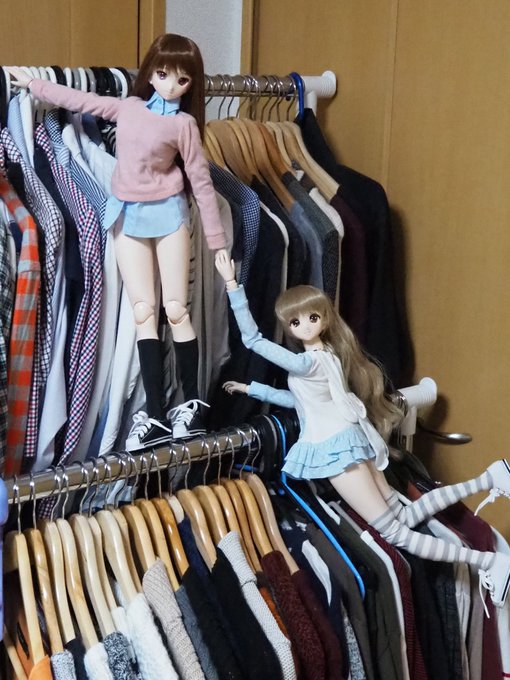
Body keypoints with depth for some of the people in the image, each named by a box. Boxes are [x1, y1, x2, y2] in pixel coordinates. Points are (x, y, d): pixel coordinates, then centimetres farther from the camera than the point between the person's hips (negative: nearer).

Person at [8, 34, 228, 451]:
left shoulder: (183, 123, -6)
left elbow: (201, 181, -5)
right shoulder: (127, 108, 6)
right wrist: (29, 82, 21)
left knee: (176, 311, -2)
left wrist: (217, 240, -5)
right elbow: (80, 100, 17)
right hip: (128, 216, 3)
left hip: (167, 214, -3)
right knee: (144, 314, -1)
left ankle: (193, 405, 9)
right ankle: (156, 415, -1)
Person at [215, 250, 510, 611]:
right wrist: (250, 388, 25)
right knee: (406, 517, 14)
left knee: (395, 533, -7)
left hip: (336, 449, -9)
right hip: (348, 442, 9)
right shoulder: (328, 355, 10)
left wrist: (232, 284, -21)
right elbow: (297, 399, 22)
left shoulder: (307, 362, -18)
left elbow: (252, 338, -19)